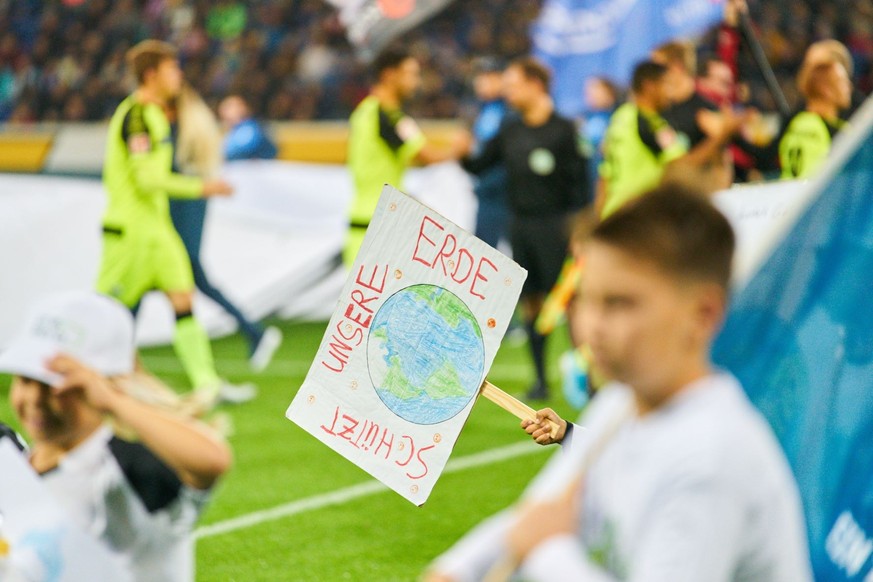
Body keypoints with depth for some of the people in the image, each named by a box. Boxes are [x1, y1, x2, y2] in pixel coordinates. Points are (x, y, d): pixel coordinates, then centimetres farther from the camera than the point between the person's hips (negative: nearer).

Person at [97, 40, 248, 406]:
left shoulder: (153, 114, 14)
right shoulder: (136, 116, -17)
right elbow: (147, 178, -24)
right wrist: (200, 187, -19)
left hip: (155, 227, 9)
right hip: (130, 230, -9)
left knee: (183, 298, 3)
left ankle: (207, 383, 2)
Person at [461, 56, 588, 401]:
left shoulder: (564, 130, -6)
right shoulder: (511, 131, 10)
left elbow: (578, 182, -7)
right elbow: (480, 165, 14)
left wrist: (574, 227, -12)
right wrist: (463, 155, -7)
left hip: (553, 226, -6)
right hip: (520, 226, 6)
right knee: (530, 304, 6)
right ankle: (541, 380, 13)